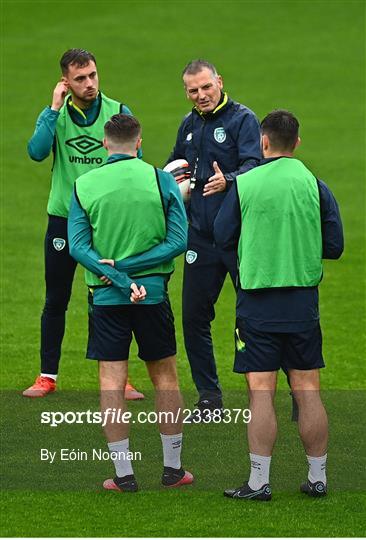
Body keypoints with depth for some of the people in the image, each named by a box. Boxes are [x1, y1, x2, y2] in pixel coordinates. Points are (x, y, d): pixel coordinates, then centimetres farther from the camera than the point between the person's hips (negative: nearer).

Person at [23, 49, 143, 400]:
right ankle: (48, 376, 14)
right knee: (55, 301, 6)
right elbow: (37, 152, -18)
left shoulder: (118, 113, -2)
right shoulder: (54, 114, 0)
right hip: (63, 218, 1)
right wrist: (55, 108, -18)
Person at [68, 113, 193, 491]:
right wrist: (129, 268, -9)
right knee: (165, 377, 13)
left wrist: (118, 277, -13)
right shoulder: (161, 180, -3)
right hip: (153, 293, 0)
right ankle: (172, 468, 18)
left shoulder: (84, 185, -2)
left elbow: (77, 247, -9)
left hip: (106, 295, 0)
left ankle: (123, 473, 2)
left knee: (111, 382, 3)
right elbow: (178, 241, -8)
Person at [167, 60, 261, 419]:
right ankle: (209, 398, 16)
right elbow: (173, 164, 29)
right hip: (201, 235, 6)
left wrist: (228, 180, -40)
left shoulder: (242, 119, -7)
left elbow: (253, 164, -20)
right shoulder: (189, 125, 13)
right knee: (194, 316, 6)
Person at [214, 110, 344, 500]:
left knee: (261, 392, -1)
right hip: (303, 302, 2)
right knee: (307, 390, 7)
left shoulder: (244, 184, -6)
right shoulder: (316, 186, -3)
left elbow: (223, 237, 2)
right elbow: (334, 247, 0)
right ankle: (317, 478, 12)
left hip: (257, 303, -2)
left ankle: (259, 482, -1)